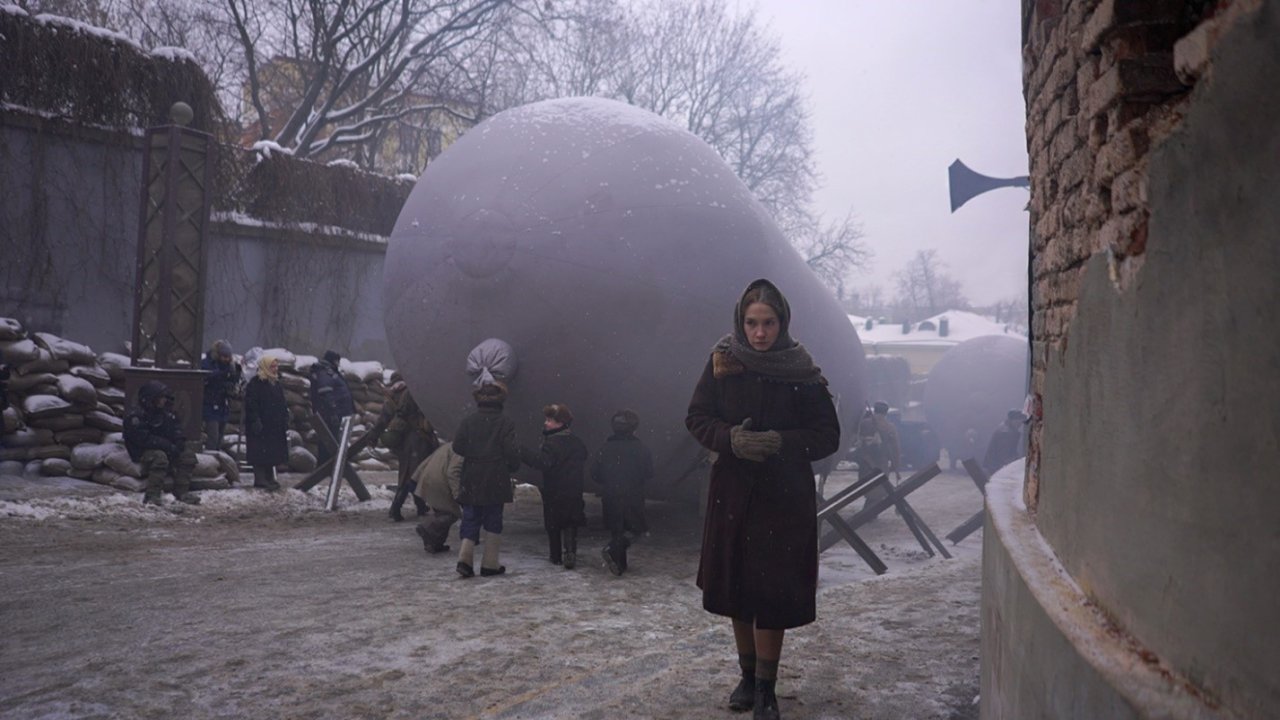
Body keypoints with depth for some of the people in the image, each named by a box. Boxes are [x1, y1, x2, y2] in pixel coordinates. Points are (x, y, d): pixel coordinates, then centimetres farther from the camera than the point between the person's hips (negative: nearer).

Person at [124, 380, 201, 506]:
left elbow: (177, 430, 14)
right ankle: (151, 496, -38)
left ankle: (182, 491, -11)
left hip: (165, 449, 7)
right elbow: (144, 440, -24)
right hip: (143, 452, -7)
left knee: (188, 454, -11)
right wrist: (168, 446, -28)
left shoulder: (167, 414, 10)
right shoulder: (135, 418, -14)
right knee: (159, 457, -37)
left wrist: (179, 442, -10)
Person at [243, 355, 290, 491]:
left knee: (272, 452, 11)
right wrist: (255, 421, -22)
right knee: (260, 452, -7)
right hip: (260, 426, -8)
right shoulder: (256, 383, -9)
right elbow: (251, 404, -15)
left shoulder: (276, 383, 16)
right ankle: (260, 480, -4)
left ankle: (269, 478, 18)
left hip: (275, 426, 8)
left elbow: (283, 404, 20)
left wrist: (285, 421, 14)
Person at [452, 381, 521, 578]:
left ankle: (465, 556, -8)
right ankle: (490, 564, 10)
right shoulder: (505, 423, -7)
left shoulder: (468, 421, 2)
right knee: (493, 520, 7)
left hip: (471, 481, 3)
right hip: (496, 480, -2)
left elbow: (457, 446, -3)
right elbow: (511, 452, -12)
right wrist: (513, 467, 7)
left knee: (470, 518, 10)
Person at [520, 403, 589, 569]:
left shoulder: (552, 442, -17)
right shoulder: (578, 442, 7)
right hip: (574, 493, 5)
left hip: (554, 492, -5)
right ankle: (570, 552, -7)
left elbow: (542, 462, -30)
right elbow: (583, 464, 18)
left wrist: (522, 452, -32)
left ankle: (556, 557, 16)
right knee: (571, 525, 9)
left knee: (553, 526, 9)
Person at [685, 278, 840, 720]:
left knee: (772, 591, -2)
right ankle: (748, 675, 28)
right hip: (733, 490, 2)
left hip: (785, 497, -2)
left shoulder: (802, 372, -7)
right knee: (735, 586, 10)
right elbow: (696, 418, 2)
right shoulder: (722, 362, -3)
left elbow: (828, 436, -4)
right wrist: (731, 438, -17)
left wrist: (782, 442, -21)